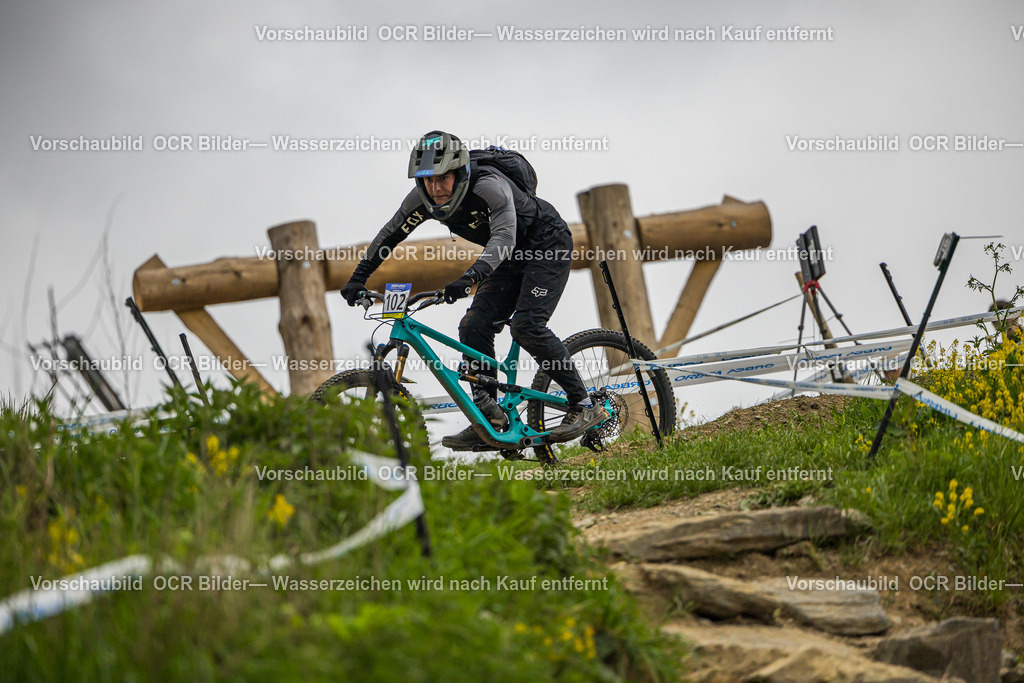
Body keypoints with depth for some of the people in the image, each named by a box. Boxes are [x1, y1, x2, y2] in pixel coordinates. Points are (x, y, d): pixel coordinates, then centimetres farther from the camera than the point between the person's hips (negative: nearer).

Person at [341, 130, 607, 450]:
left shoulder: (489, 186, -33)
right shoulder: (423, 197, -13)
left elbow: (504, 237, -46)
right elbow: (390, 235, 0)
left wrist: (471, 276, -61)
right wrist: (358, 277, -9)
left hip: (547, 247, -7)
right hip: (510, 257, 7)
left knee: (527, 325, -23)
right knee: (474, 326, -8)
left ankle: (585, 406, -14)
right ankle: (489, 418, -1)